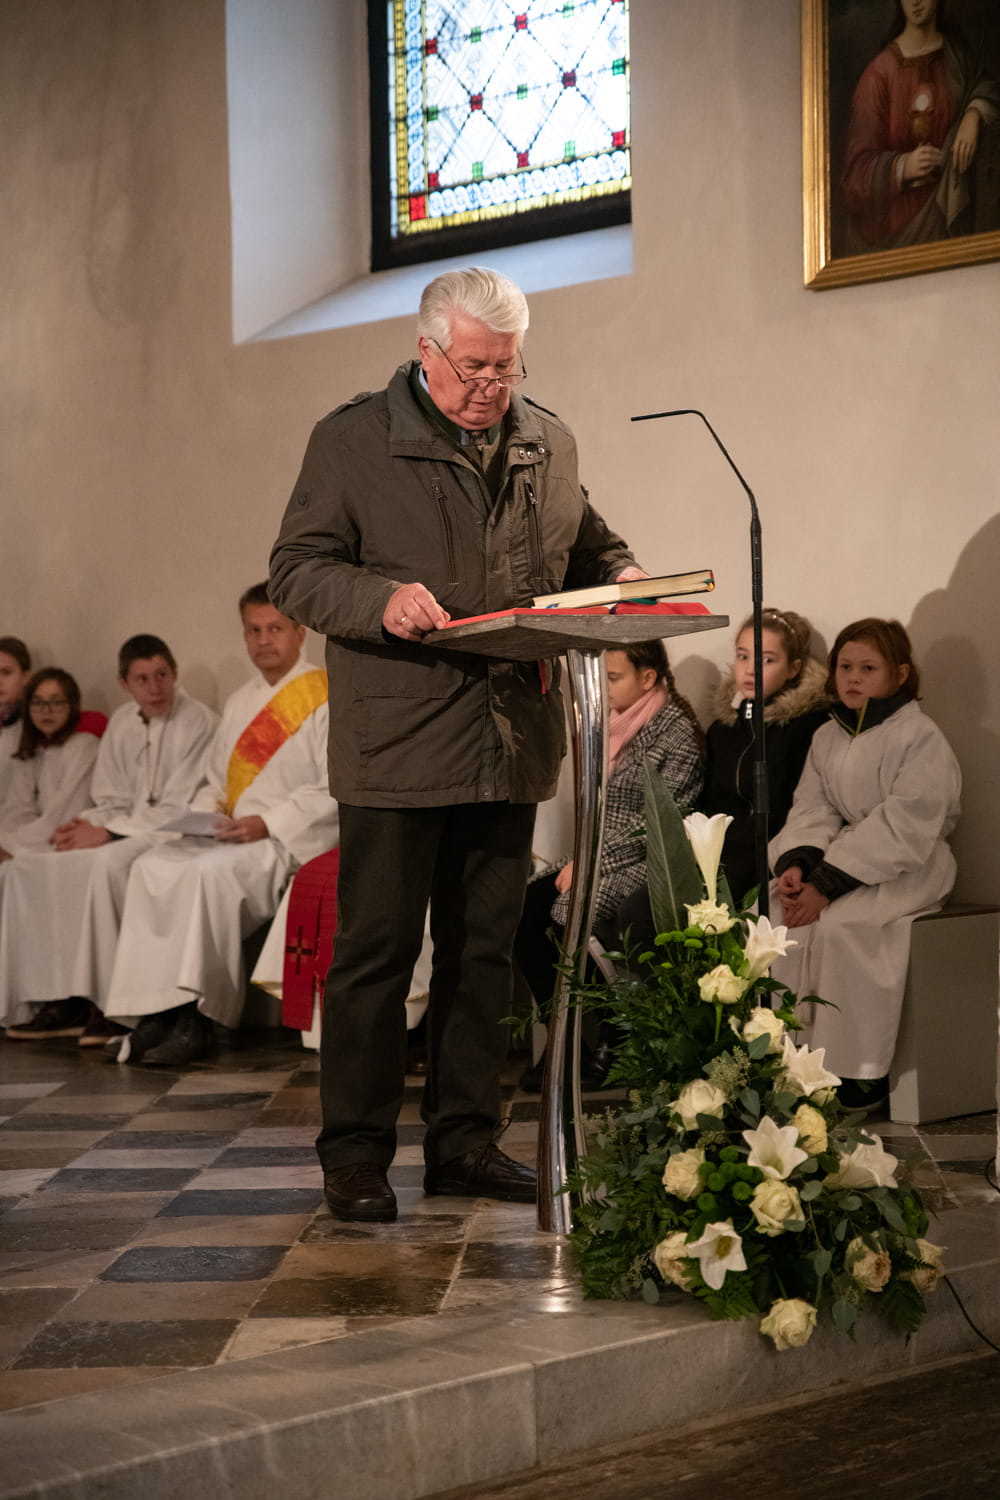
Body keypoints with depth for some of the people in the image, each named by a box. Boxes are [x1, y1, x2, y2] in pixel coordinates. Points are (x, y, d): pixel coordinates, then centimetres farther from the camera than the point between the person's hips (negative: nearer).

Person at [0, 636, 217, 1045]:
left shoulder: (199, 723, -10)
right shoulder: (122, 723, 14)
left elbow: (179, 809, -14)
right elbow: (113, 801, 16)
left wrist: (107, 833, -17)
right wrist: (85, 826, -7)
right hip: (129, 831, 8)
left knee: (104, 864, -36)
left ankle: (111, 1006, -31)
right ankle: (62, 999, -12)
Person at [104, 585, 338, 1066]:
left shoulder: (326, 698, -1)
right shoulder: (240, 703, 24)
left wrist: (268, 822, -18)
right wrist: (207, 811, 4)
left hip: (291, 841, -7)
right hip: (229, 836, 7)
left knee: (210, 871, -34)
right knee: (152, 866, -20)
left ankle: (195, 1019, -30)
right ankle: (156, 1011, -26)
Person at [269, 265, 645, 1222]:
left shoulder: (548, 444, 12)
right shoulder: (353, 439, -2)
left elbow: (587, 547, 25)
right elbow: (296, 572, -4)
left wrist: (624, 580, 1)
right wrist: (382, 597, -23)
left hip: (511, 740, 5)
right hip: (397, 741, -5)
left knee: (484, 950, 11)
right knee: (377, 950, -1)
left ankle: (464, 1141, 21)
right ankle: (355, 1153, 8)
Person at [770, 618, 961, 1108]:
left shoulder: (921, 738, -11)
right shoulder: (826, 738, 13)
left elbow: (901, 829, -19)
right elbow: (811, 810, 5)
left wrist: (826, 884, -24)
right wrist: (795, 865, -17)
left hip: (905, 870, -7)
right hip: (839, 858, 7)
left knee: (837, 922, -31)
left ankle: (857, 1072, -22)